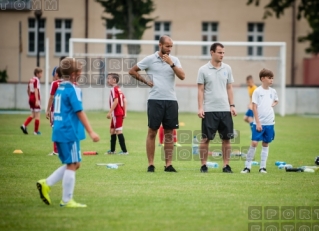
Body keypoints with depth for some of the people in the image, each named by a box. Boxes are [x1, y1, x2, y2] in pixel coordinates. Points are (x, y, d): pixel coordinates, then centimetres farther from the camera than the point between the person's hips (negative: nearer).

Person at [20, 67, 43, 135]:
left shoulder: (31, 80, 11)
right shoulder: (36, 80, -15)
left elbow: (28, 90, 20)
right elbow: (36, 90, -23)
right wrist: (37, 100, -28)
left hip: (31, 99, 8)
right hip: (35, 99, -8)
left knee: (33, 115, 17)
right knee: (37, 115, 2)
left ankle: (24, 125, 1)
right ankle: (36, 131, 6)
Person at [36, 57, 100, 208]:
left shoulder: (60, 88, 14)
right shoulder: (73, 90, -13)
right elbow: (79, 112, -16)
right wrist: (91, 132, -16)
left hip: (59, 132, 9)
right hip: (70, 132, -9)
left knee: (73, 164, 16)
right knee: (72, 165, -1)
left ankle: (46, 184, 8)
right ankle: (66, 200, 2)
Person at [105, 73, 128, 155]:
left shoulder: (113, 89, -13)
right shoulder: (119, 89, 15)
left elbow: (116, 101, -23)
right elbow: (124, 100, 13)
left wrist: (110, 112, -23)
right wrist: (124, 112, 15)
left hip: (116, 113, -10)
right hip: (120, 113, 10)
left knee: (118, 131, -8)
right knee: (112, 130, 19)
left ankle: (124, 150, -10)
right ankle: (112, 150, 26)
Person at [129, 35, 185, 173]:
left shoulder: (174, 60, 8)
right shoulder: (150, 59, 0)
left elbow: (182, 76, -5)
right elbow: (132, 71, 6)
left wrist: (171, 64, -13)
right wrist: (146, 81, 1)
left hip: (171, 101, 3)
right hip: (155, 100, -3)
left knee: (169, 133, 4)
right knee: (152, 132, 0)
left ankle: (168, 164, 7)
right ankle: (151, 164, 4)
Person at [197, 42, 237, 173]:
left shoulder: (227, 69, 8)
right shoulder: (203, 70, -2)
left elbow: (229, 88, 12)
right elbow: (200, 90, -2)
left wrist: (232, 105, 5)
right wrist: (200, 107, -9)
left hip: (225, 109, 3)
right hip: (209, 110, -3)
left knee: (226, 138, 2)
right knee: (206, 139, -1)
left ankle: (226, 165, 8)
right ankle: (203, 165, 6)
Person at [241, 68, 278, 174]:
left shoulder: (272, 91, 8)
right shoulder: (257, 91, -6)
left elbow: (276, 101, 29)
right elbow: (254, 107, -9)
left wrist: (273, 104, 5)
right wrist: (258, 123, -13)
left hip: (270, 122, 5)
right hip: (259, 123, -5)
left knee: (266, 144, 8)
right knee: (254, 143, -9)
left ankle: (263, 167, 13)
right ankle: (247, 166, -2)